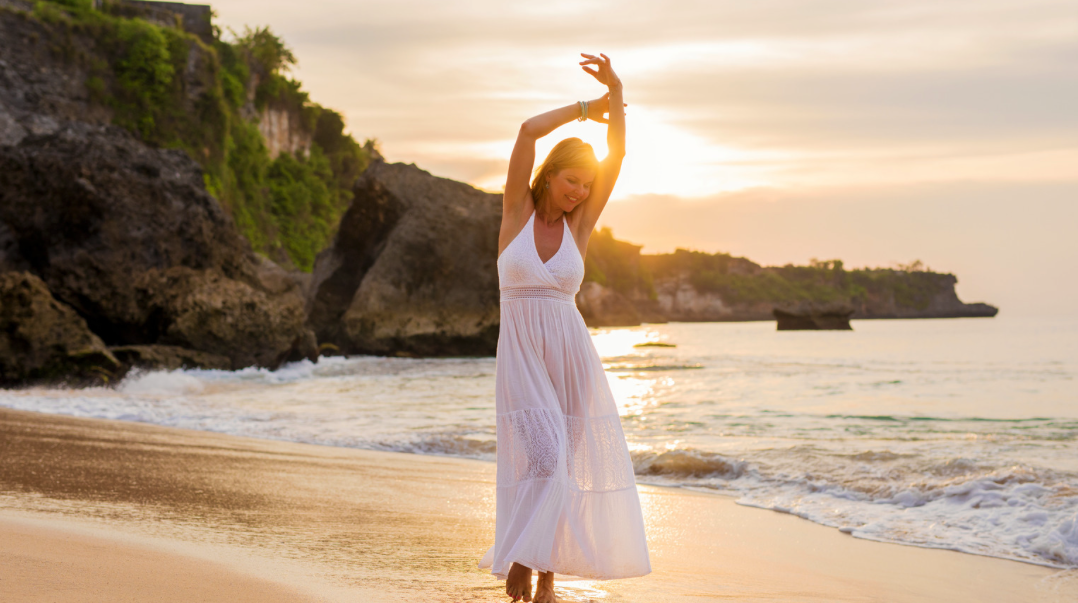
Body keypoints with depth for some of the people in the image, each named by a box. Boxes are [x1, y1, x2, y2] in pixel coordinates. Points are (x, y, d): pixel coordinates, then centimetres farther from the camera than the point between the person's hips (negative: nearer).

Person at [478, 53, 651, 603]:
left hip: (571, 355, 3)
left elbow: (617, 155, -2)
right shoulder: (518, 210, 2)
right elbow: (529, 130, -9)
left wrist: (616, 94, -12)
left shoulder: (578, 224, 7)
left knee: (566, 467, 2)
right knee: (542, 455, -17)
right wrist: (584, 109, 2)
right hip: (521, 355, -3)